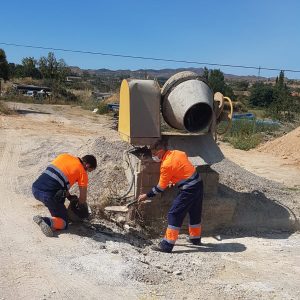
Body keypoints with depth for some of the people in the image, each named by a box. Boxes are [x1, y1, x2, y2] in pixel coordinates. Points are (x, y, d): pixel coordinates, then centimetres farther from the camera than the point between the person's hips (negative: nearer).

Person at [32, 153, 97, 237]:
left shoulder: (64, 156, 19)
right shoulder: (82, 172, 3)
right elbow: (82, 198, 9)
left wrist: (68, 196, 32)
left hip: (35, 189, 7)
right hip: (48, 195, -7)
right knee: (64, 223, 9)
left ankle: (56, 216, 26)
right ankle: (47, 221, -16)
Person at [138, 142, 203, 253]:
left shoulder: (166, 165, -16)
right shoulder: (177, 152, 6)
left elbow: (160, 188, -8)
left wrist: (146, 195, 2)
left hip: (188, 189, -9)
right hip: (198, 184, 9)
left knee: (174, 214, -3)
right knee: (195, 213, 22)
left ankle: (167, 245, -1)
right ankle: (195, 238, 39)